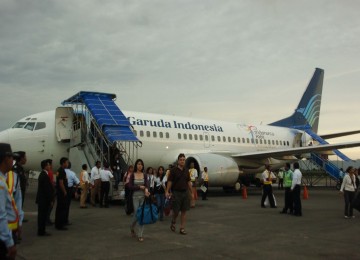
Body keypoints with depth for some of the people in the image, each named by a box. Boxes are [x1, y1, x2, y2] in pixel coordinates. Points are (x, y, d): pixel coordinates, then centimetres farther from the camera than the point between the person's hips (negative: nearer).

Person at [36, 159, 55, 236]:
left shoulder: (42, 174, 13)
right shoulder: (45, 175, -19)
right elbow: (47, 189, -21)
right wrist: (50, 199, -16)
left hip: (42, 199, 10)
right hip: (44, 199, -10)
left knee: (42, 215, 14)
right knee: (43, 215, -2)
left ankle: (41, 231, 22)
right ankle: (41, 232, 5)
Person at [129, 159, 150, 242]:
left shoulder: (144, 175, 4)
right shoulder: (132, 175, -1)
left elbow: (147, 184, -10)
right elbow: (130, 186, -7)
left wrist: (146, 189, -31)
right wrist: (140, 187, -12)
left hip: (143, 196, 2)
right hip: (135, 196, -2)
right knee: (137, 214, -4)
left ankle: (140, 235, 6)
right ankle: (132, 227, 30)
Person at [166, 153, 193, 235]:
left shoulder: (186, 171, 9)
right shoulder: (173, 170, -5)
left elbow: (189, 182, 13)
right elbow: (169, 181, -6)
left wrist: (191, 193, 11)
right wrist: (167, 191, -14)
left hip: (185, 192, 4)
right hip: (176, 193, -4)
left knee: (184, 211, 3)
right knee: (176, 211, 0)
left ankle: (182, 228, 10)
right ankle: (173, 223, 29)